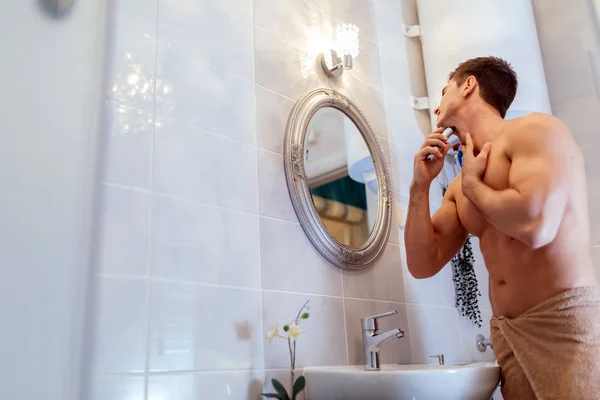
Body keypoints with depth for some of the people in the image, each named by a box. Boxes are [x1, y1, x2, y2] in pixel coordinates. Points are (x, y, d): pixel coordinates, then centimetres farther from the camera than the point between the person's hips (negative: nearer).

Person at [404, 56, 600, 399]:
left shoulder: (535, 129, -7)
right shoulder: (459, 188, 13)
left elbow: (535, 226, -24)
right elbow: (423, 265, 10)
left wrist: (471, 183, -6)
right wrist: (420, 186, 1)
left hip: (568, 320, -6)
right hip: (507, 334, 7)